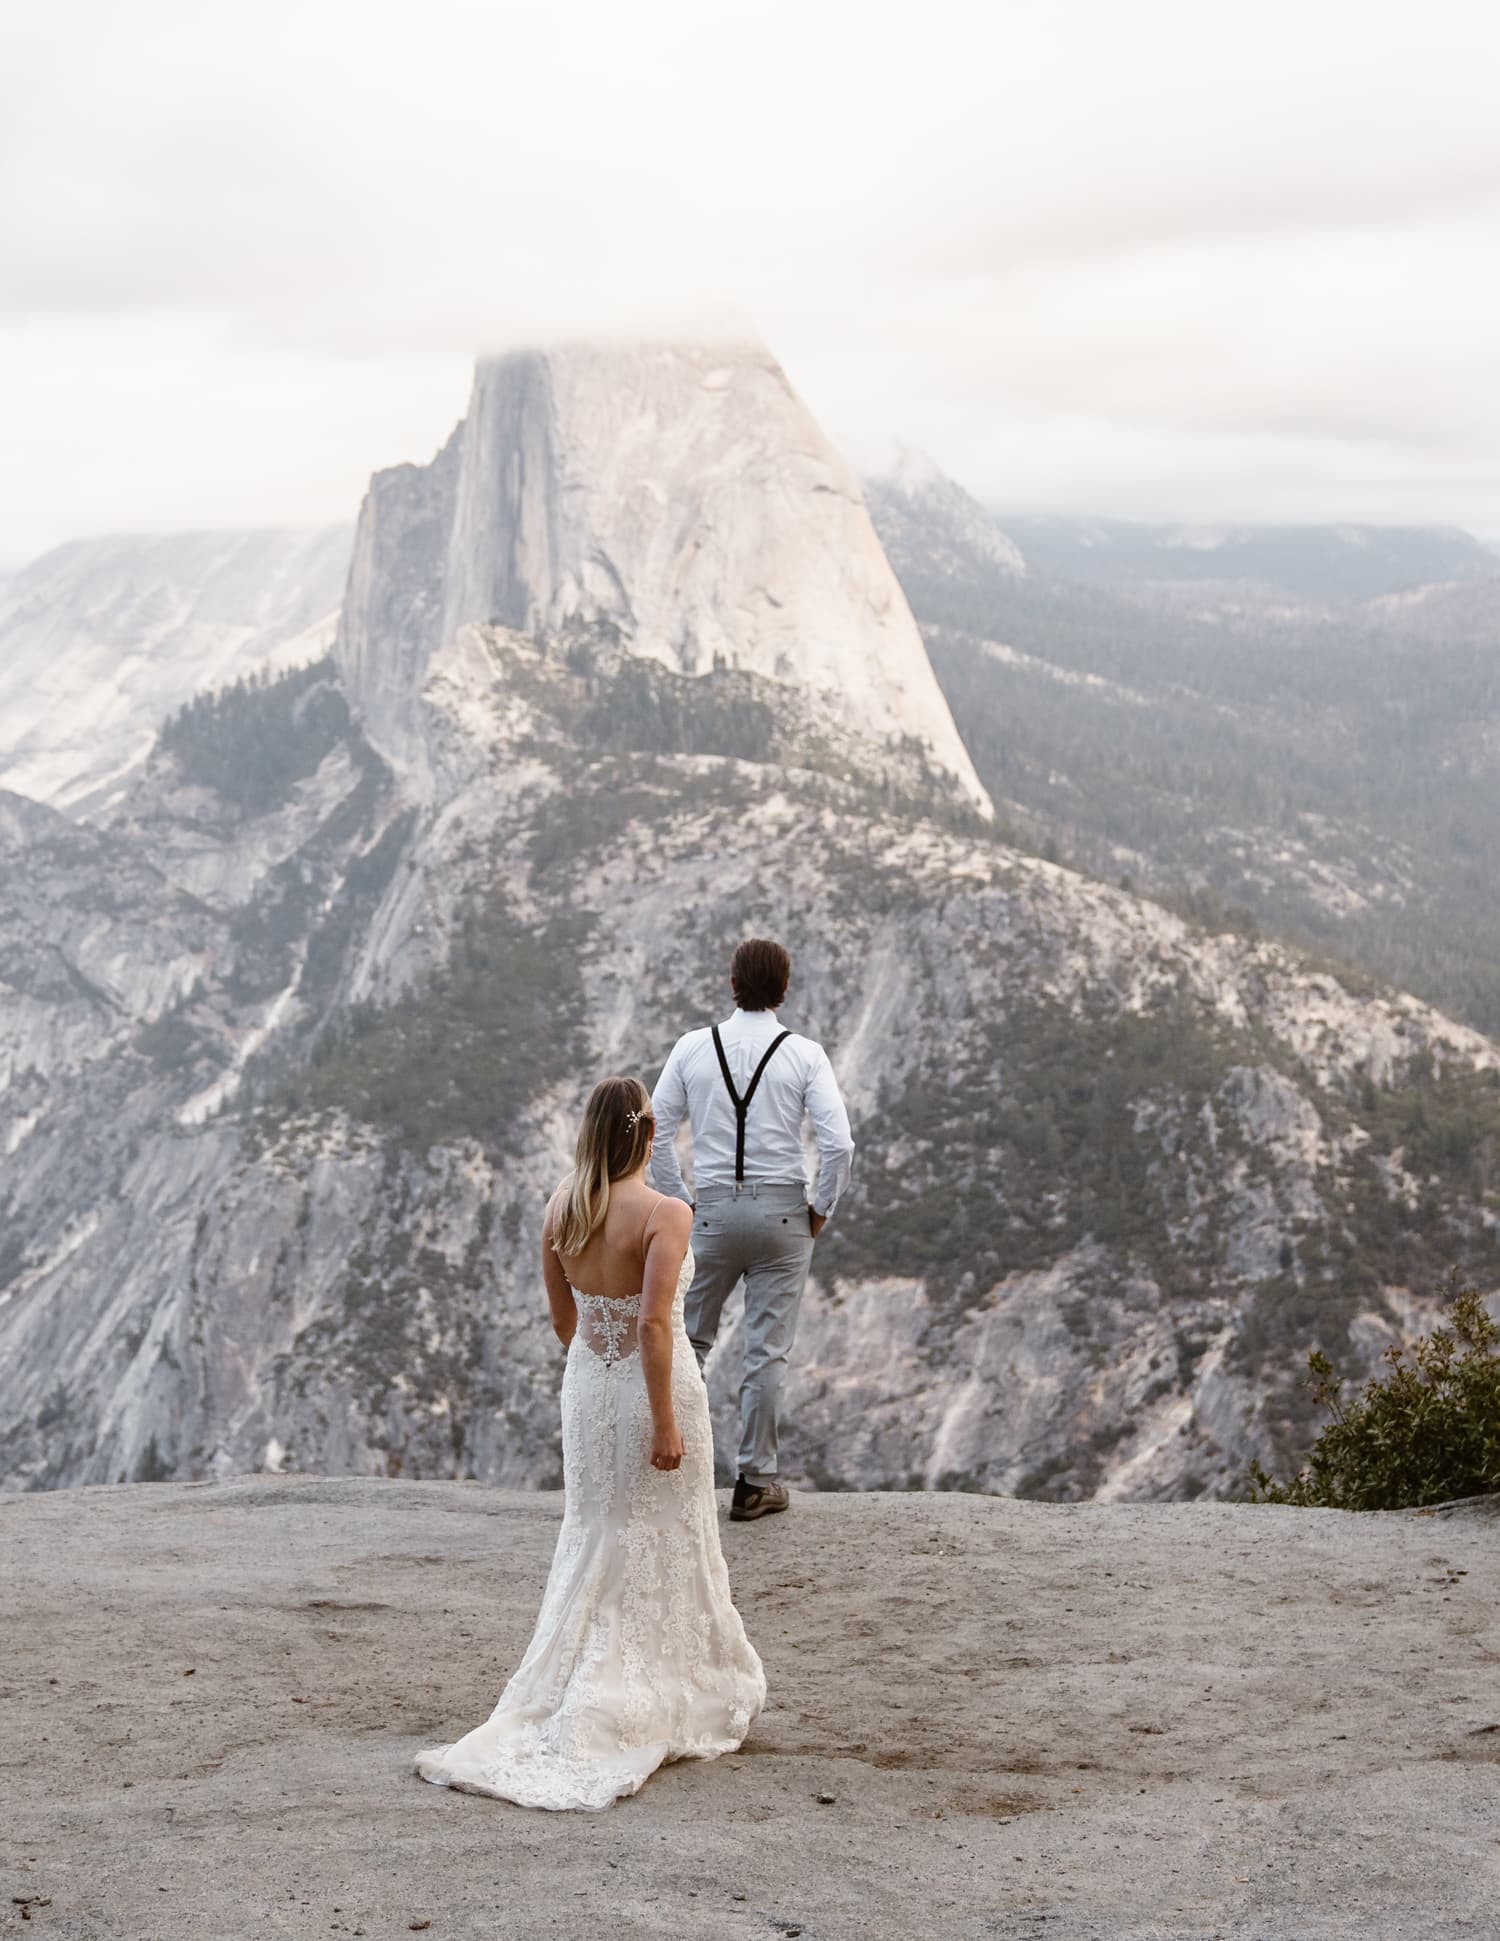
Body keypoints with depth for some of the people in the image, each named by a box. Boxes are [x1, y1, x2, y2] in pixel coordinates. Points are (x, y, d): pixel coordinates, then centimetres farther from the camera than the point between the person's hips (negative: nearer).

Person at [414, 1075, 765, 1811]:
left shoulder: (561, 1206, -1)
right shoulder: (665, 1214, -19)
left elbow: (562, 1316, 9)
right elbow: (654, 1325, -25)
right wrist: (665, 1423, -20)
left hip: (586, 1385, 5)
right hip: (652, 1385, -5)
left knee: (593, 1543, 16)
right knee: (659, 1549, 8)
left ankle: (564, 1704, 19)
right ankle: (661, 1705, 16)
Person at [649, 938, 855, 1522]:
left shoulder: (693, 1047, -1)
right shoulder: (804, 1055, -6)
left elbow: (656, 1132, 0)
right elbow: (838, 1144, -11)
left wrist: (678, 1202, 9)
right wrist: (822, 1209, 3)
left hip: (713, 1210, 1)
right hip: (783, 1211, -1)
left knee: (689, 1340, 16)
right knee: (767, 1352, 5)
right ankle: (755, 1483, 12)